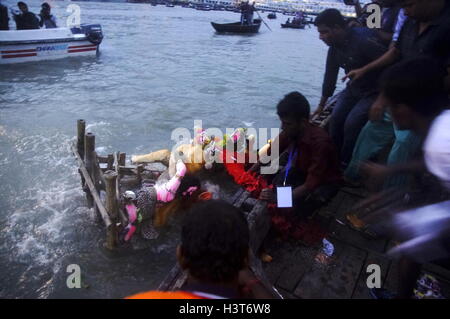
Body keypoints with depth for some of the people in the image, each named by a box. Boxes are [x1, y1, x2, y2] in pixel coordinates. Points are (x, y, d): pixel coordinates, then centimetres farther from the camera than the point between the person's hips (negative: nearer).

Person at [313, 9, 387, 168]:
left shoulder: (364, 40, -28)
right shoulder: (334, 46, -2)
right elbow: (330, 75, 8)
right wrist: (321, 105, 15)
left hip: (376, 91, -7)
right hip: (354, 88, 7)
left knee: (352, 123, -20)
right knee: (336, 118, -8)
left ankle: (346, 164, 0)